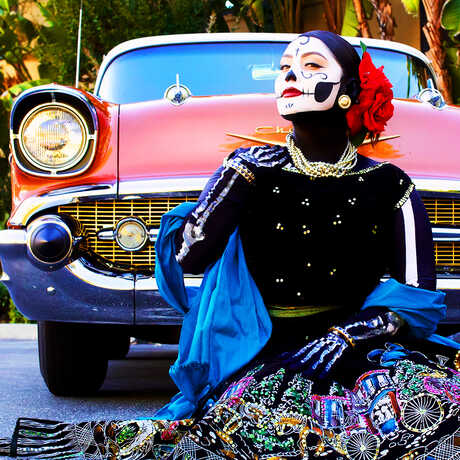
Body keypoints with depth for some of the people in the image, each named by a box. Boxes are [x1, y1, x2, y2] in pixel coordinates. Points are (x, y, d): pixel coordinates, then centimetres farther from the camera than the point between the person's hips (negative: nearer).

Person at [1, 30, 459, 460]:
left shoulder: (389, 187, 5)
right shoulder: (257, 169, 6)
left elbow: (418, 300, 1)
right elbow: (188, 256, -7)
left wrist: (350, 334, -15)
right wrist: (240, 176, -11)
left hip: (362, 356, 2)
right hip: (263, 362, -2)